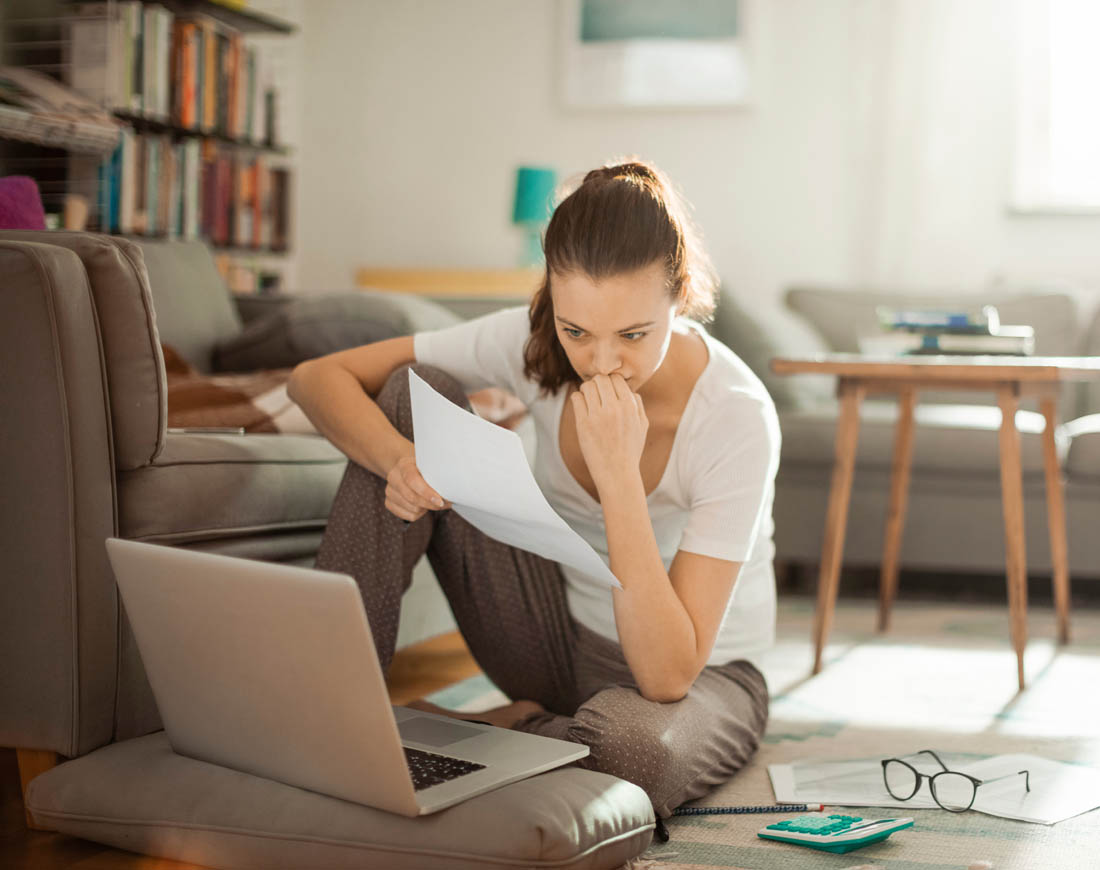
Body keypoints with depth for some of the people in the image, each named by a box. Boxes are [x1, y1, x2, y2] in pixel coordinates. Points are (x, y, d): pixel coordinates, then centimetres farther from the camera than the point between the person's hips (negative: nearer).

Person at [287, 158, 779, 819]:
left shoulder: (738, 417, -28)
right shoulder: (532, 343, -16)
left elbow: (668, 675, -32)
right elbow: (319, 377, -12)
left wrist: (619, 473, -39)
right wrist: (400, 458, -33)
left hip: (701, 675, -4)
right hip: (562, 638, 4)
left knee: (628, 745, -44)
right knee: (413, 393, -14)